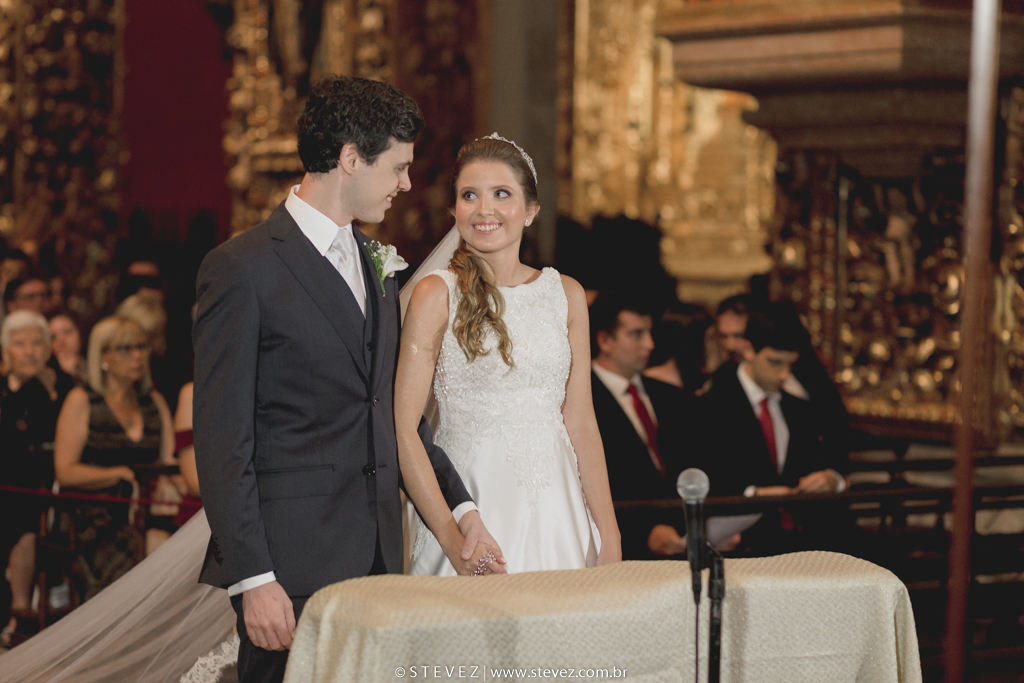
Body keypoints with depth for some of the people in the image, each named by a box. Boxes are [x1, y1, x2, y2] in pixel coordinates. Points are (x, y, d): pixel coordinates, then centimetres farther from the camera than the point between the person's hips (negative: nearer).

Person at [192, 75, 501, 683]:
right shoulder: (242, 269, -8)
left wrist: (461, 511, 11)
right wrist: (253, 578, -16)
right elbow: (221, 441, -11)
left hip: (377, 560, 7)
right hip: (293, 568, -7)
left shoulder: (374, 263, 16)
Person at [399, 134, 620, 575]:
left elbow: (581, 423, 11)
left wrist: (608, 532, 4)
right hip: (473, 501, -4)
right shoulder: (437, 295, -4)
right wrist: (451, 533, -18)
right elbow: (402, 427, -9)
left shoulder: (566, 294, 9)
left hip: (555, 505, 4)